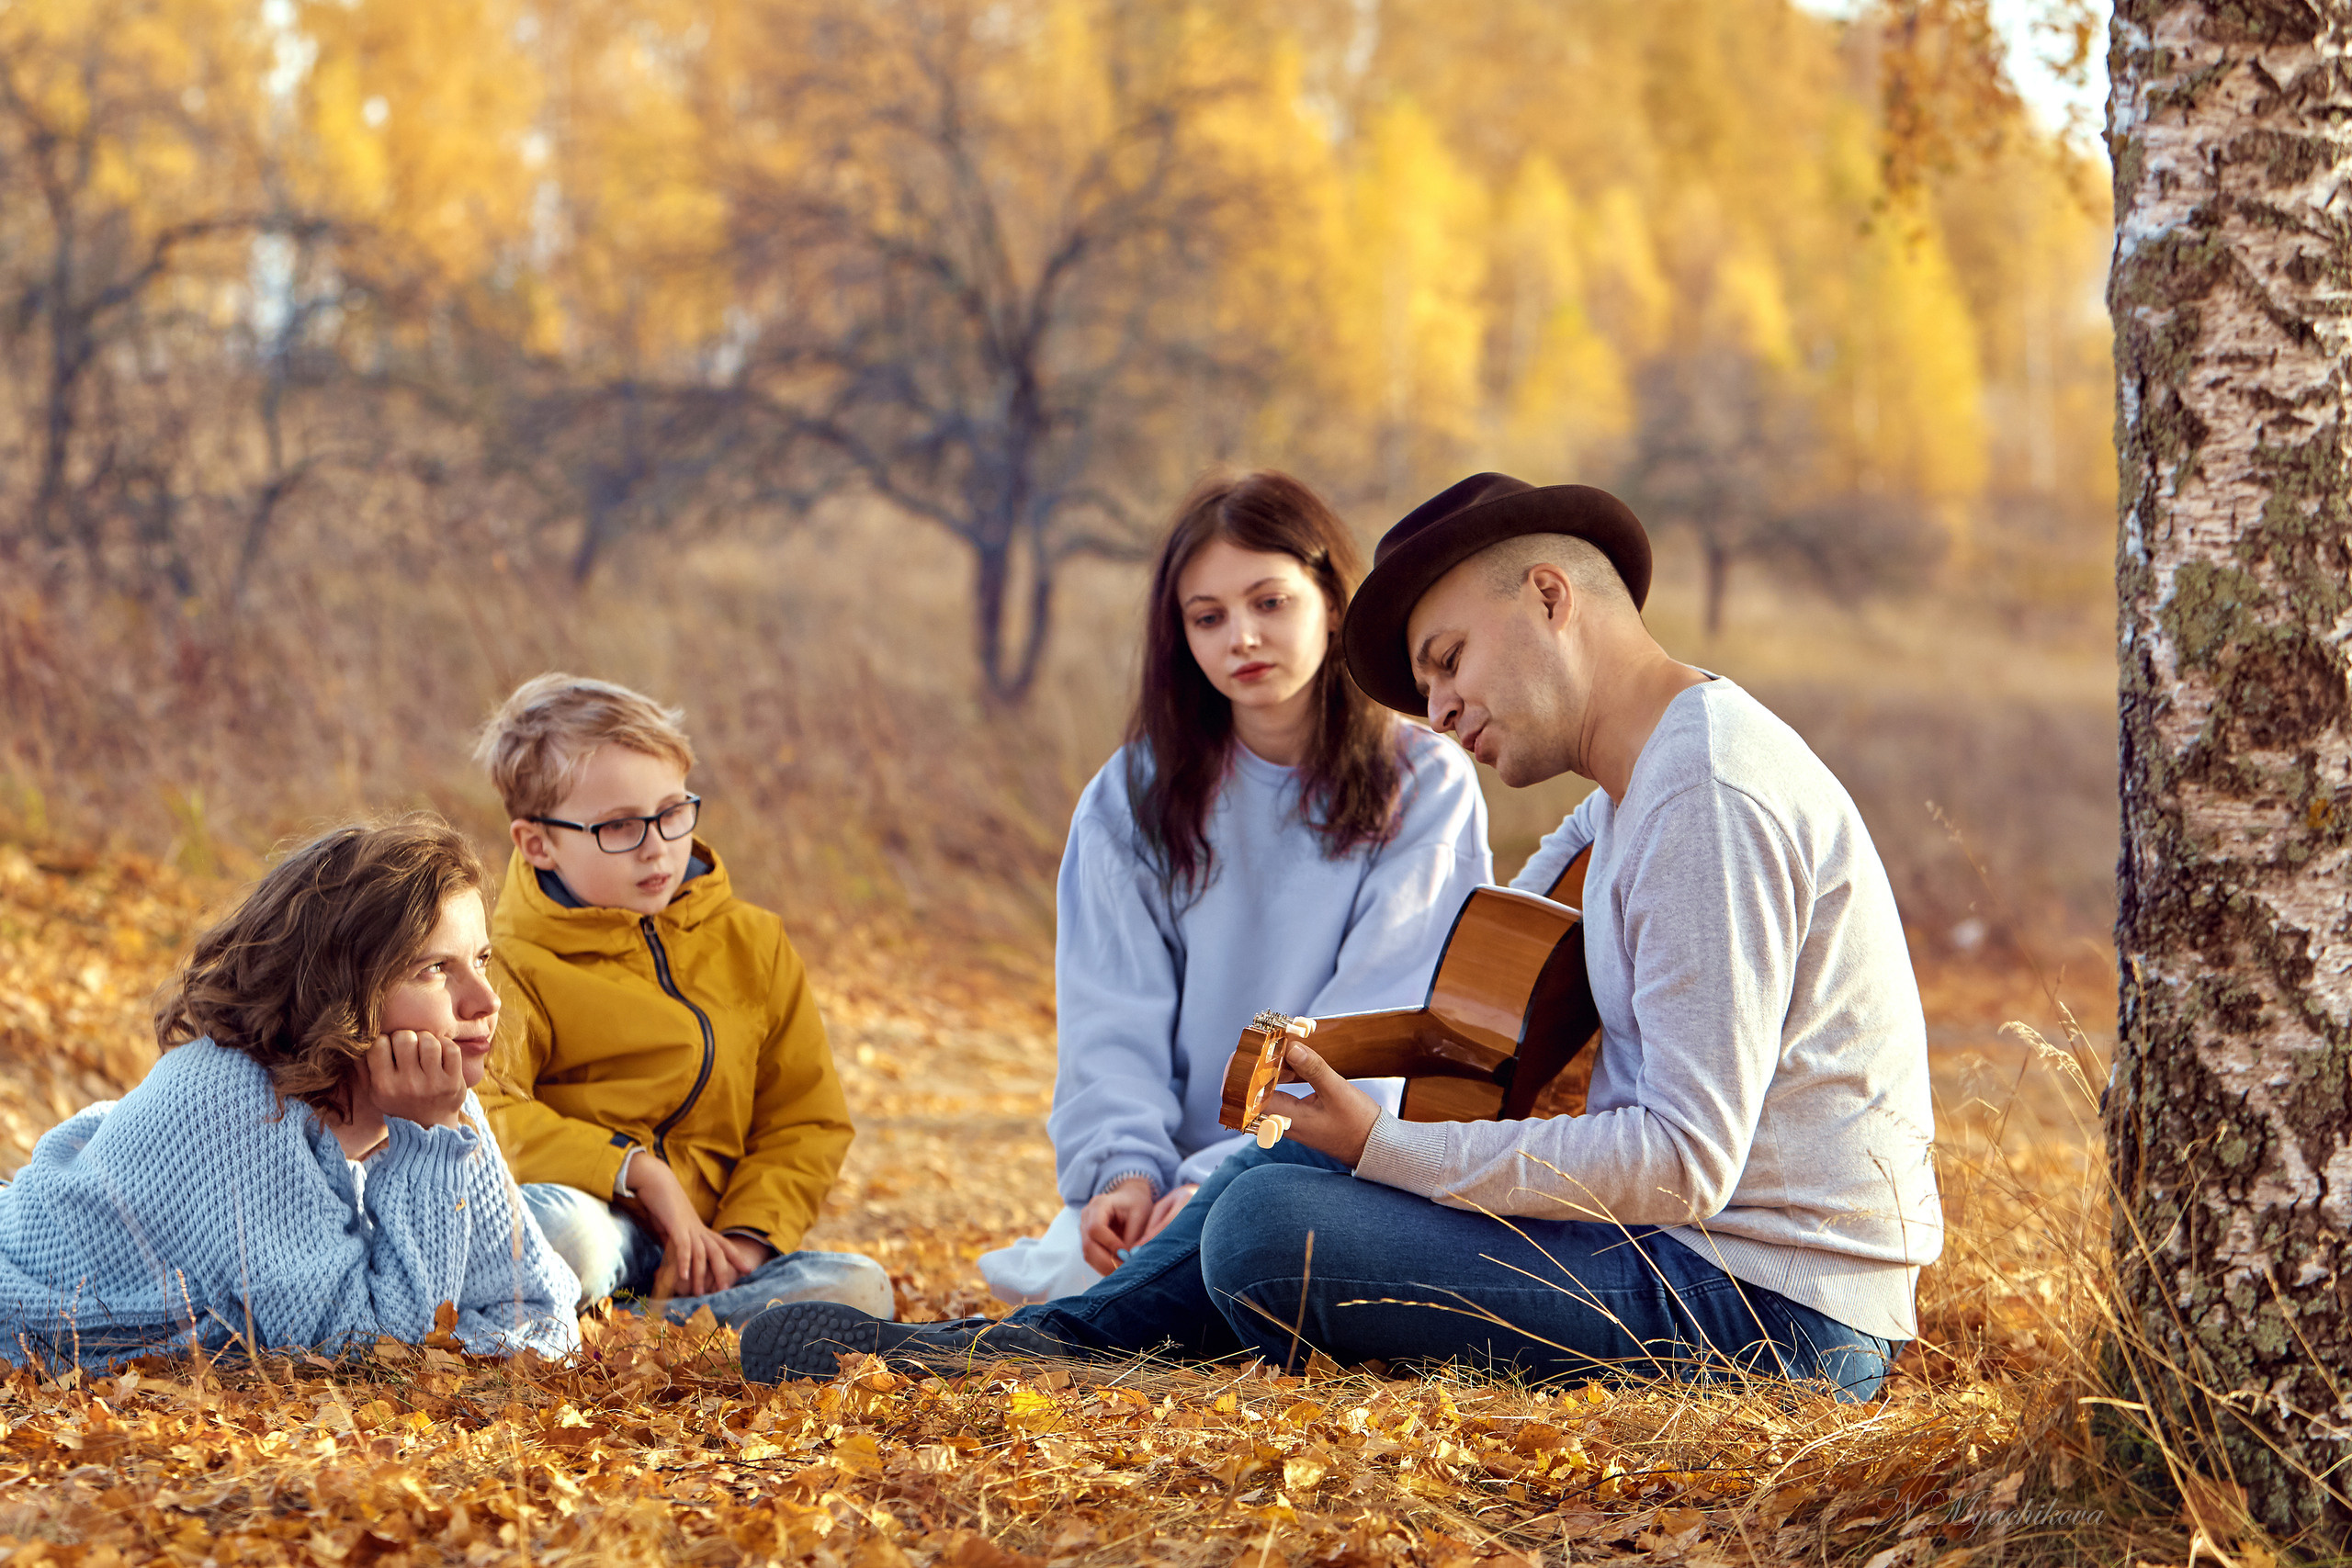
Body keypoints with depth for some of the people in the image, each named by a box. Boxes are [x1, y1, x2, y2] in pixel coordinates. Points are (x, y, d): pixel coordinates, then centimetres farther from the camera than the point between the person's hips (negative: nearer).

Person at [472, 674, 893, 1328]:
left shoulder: (753, 947, 13)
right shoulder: (516, 964, -3)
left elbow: (807, 1120, 14)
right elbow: (481, 1114, -20)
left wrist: (745, 1236, -4)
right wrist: (638, 1171, -23)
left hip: (703, 1242, 5)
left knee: (860, 1287, -23)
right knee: (560, 1228, -42)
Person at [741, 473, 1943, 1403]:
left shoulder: (1710, 797, -18)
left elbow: (1684, 1161, -23)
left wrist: (1385, 1145, -18)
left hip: (1768, 1317, -10)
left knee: (1270, 1227, -16)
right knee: (1303, 1158, 16)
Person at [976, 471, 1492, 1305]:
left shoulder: (1424, 786, -1)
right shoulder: (1132, 798, 10)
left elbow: (1374, 1027, -9)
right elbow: (1113, 1017, 1)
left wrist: (1222, 1177, -21)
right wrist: (1123, 1168, -18)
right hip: (1181, 1162, 2)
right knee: (1075, 1264, -26)